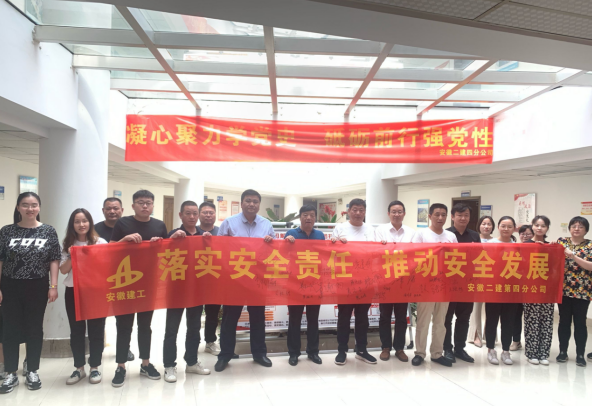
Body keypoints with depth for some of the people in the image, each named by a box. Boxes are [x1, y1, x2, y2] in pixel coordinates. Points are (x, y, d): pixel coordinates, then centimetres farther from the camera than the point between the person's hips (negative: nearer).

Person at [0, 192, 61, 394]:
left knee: (34, 329, 8)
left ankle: (32, 371, 22)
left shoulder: (48, 231, -1)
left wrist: (53, 286, -6)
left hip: (37, 288, -1)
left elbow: (54, 260, -1)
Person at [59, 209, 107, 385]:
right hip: (73, 291, 3)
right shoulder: (68, 245, 7)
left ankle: (94, 367, 18)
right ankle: (79, 368, 21)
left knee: (96, 330, 5)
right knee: (76, 331, 9)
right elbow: (63, 270, 4)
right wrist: (72, 257, -12)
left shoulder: (100, 242, -2)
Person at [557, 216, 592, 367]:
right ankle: (562, 352, 20)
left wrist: (574, 257, -20)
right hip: (564, 289, 2)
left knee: (580, 322, 5)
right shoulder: (561, 241, 6)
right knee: (564, 321, 9)